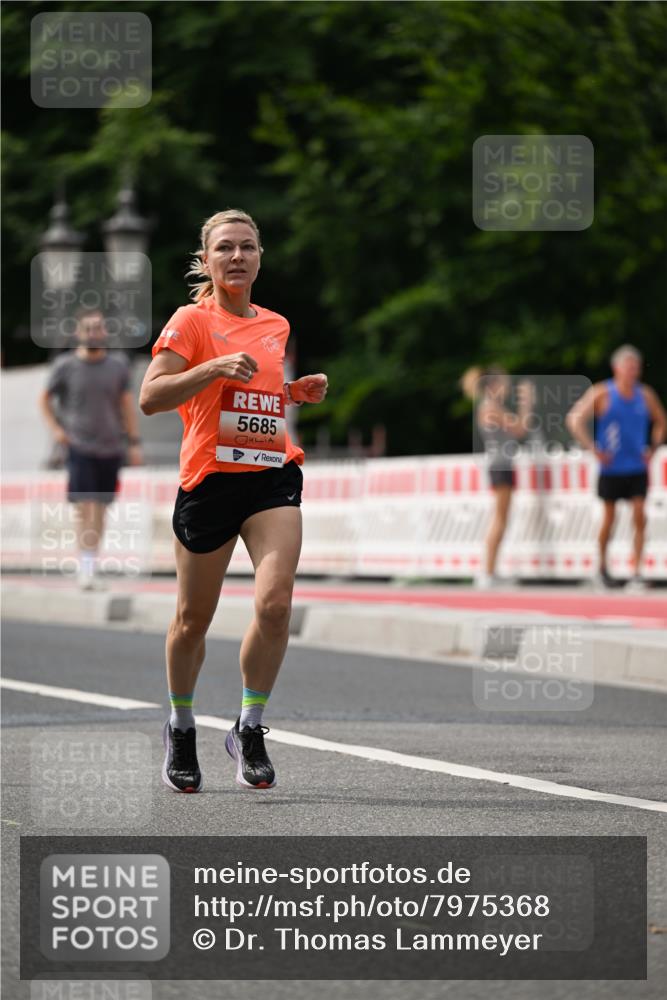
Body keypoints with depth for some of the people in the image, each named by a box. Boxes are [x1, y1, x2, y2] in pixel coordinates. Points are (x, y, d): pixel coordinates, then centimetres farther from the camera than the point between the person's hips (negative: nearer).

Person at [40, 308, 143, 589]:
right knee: (83, 506, -12)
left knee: (100, 508, 8)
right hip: (79, 447, -3)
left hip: (110, 448, 3)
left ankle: (92, 566, 20)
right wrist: (55, 429, -2)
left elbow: (127, 404, 10)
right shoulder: (65, 366, -4)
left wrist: (134, 443, 8)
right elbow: (45, 398, 10)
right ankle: (85, 567, -12)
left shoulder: (118, 364, 3)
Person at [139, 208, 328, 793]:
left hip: (274, 476, 3)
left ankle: (250, 729, -3)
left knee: (275, 604, -17)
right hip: (209, 478, -3)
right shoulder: (192, 320, -3)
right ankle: (181, 729, 30)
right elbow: (150, 398, -13)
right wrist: (216, 366, -23)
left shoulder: (276, 326, 14)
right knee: (194, 618, 8)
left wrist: (298, 392, 11)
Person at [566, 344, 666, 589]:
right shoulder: (602, 394, -6)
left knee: (639, 518, -10)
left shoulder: (645, 395, 5)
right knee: (608, 519, 6)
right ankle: (602, 567, 26)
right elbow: (574, 420, -9)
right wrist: (593, 449, -14)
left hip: (638, 468, 2)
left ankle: (636, 573, -10)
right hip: (611, 469, -2)